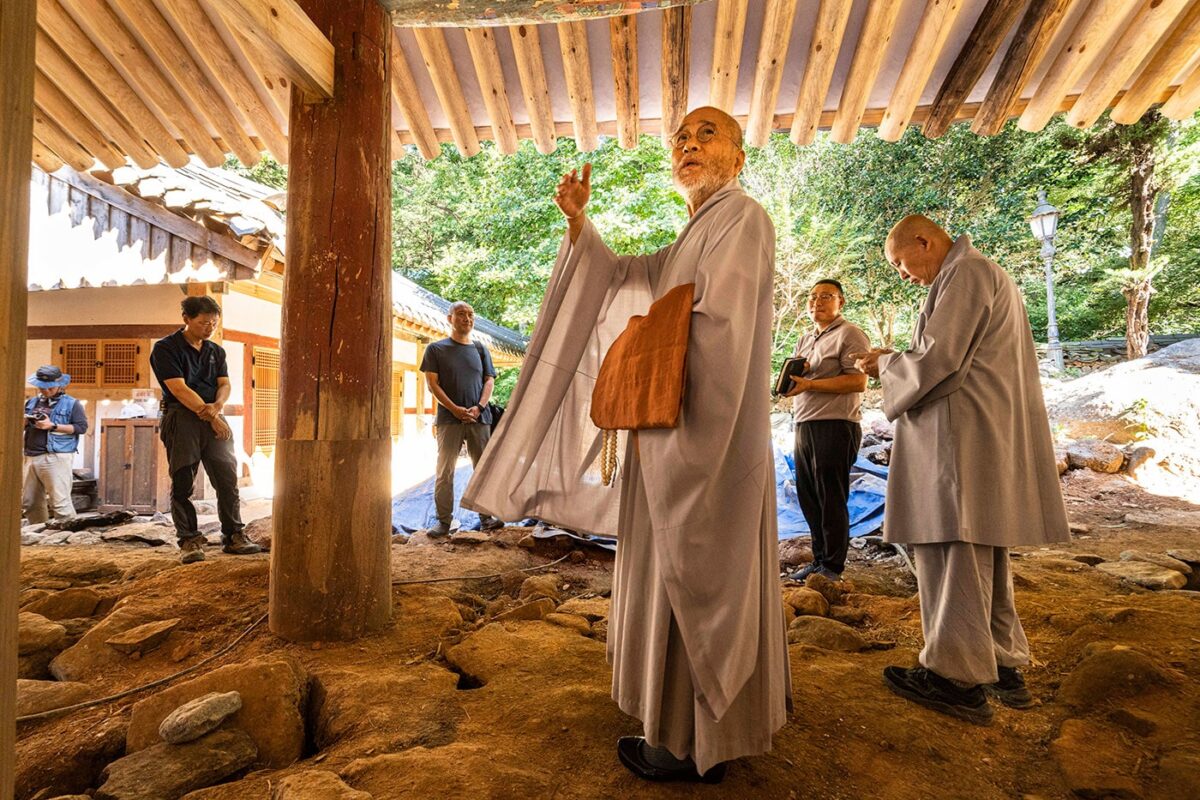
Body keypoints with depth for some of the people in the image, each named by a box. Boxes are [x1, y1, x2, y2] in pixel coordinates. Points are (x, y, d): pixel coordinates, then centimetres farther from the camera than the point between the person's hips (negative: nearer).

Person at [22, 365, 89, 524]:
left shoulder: (71, 404, -1)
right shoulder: (31, 402, 16)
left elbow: (81, 427, -8)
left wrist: (53, 426, -16)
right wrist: (24, 421, -2)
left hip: (57, 458, -7)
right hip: (32, 457, 7)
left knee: (60, 502, -10)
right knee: (29, 502, 14)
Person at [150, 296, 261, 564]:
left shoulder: (216, 351, 16)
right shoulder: (165, 348, -1)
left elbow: (224, 384, 7)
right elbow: (179, 389, -10)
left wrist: (217, 406, -14)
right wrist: (208, 415, -13)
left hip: (214, 417, 5)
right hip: (181, 417, -5)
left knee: (228, 478, 0)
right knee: (182, 482, -3)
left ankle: (233, 536, 5)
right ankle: (189, 540, 2)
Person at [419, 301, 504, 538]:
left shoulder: (480, 349, 15)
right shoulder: (436, 349, 6)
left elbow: (489, 381, 9)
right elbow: (432, 383, -1)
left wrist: (479, 407, -8)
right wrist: (455, 409, -13)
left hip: (479, 419, 3)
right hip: (449, 419, -2)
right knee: (445, 472, -1)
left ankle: (486, 517, 13)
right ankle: (443, 521, 6)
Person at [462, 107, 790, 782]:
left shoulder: (741, 218, -8)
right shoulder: (697, 239, 21)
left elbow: (716, 330, -20)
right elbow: (616, 275, 21)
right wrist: (578, 220, 7)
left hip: (700, 430, -10)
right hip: (686, 432, 10)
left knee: (690, 575, -1)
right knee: (699, 574, 17)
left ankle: (691, 745, 16)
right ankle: (715, 724, 34)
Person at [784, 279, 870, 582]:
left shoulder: (850, 334, -3)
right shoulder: (804, 340, 22)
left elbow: (858, 382, -14)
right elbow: (795, 383, 25)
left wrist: (809, 384, -18)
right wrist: (795, 372, 1)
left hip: (835, 425, -8)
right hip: (804, 425, 8)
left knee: (831, 500, -2)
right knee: (808, 497, 10)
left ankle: (832, 568, 8)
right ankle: (819, 559, 23)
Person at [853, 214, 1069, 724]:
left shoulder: (964, 272, -8)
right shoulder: (987, 275, 25)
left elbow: (938, 358, -16)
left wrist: (887, 365, 1)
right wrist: (896, 362, 14)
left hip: (964, 437, -11)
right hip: (991, 432, 11)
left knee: (952, 551, -7)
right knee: (981, 555, 13)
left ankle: (957, 677, -1)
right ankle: (1002, 667, 21)